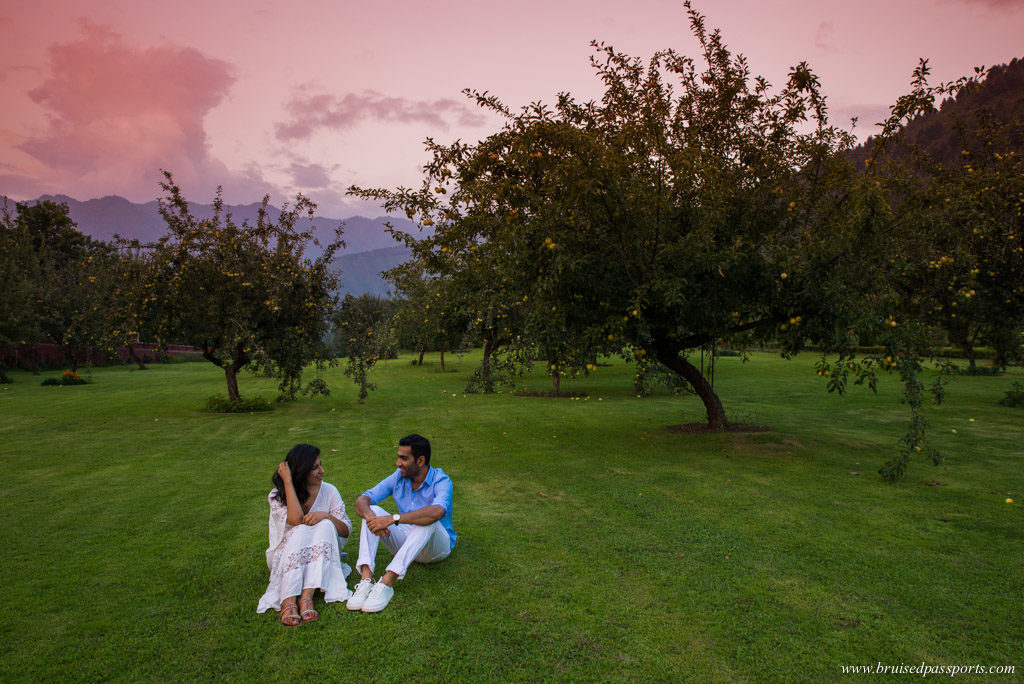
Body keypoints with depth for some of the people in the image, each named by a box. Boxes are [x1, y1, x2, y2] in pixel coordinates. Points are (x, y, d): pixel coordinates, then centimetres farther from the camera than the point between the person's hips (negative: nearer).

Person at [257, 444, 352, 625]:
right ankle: (289, 602, -45)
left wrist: (326, 516, -23)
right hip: (285, 555, -1)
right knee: (302, 529, -31)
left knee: (325, 525, -28)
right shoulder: (278, 495, -6)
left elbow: (346, 531, -4)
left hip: (320, 555, 2)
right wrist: (288, 481, -22)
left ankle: (307, 597, -38)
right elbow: (296, 520, -26)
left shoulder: (329, 490, -1)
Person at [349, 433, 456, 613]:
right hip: (405, 544, 5)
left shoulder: (441, 481, -19)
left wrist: (393, 518, -44)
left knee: (428, 521, -37)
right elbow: (362, 500, -9)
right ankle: (366, 578, -33)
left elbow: (437, 512, -42)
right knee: (373, 511, -16)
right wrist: (369, 515, -33)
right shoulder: (398, 477, -3)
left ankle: (387, 581, -44)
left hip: (437, 546, -5)